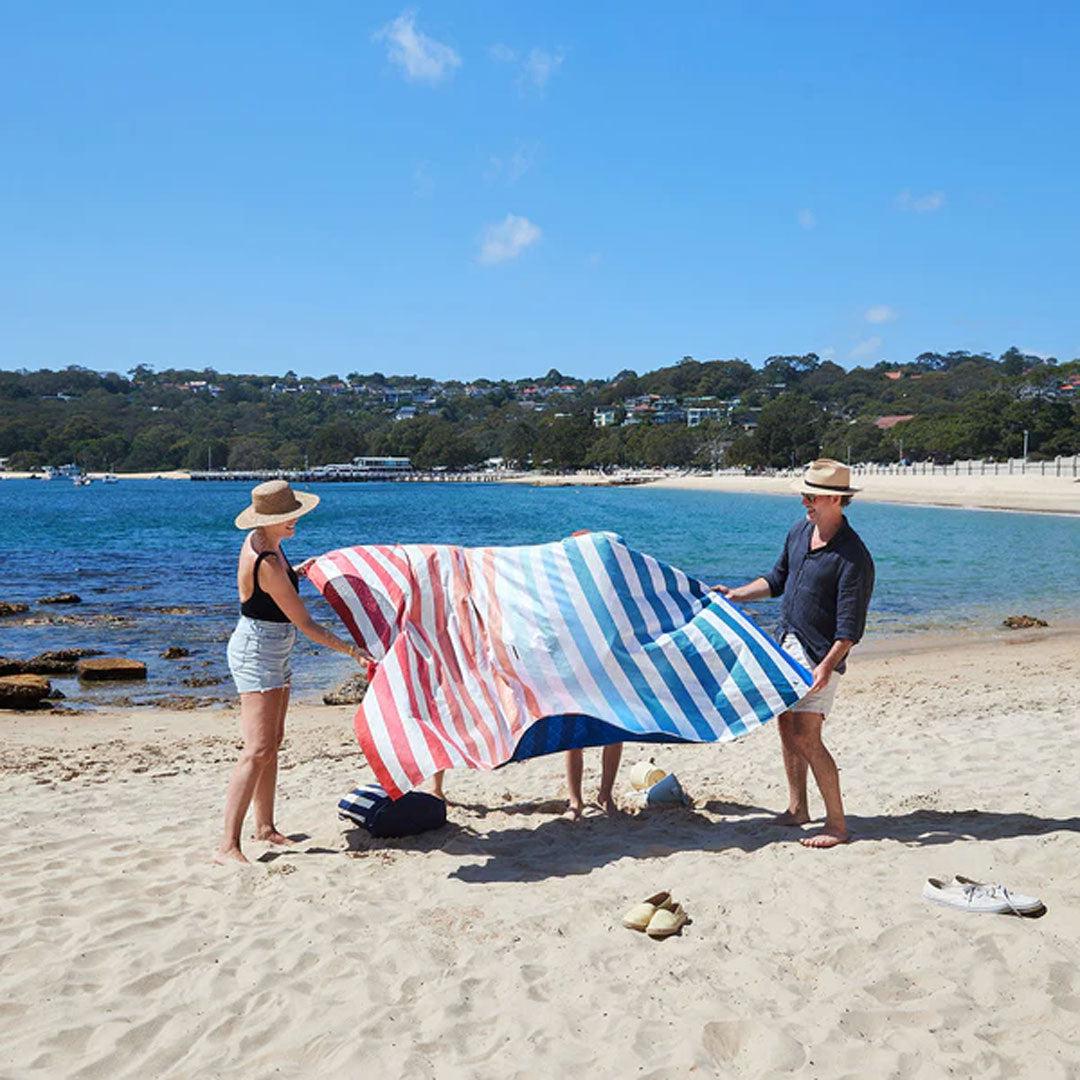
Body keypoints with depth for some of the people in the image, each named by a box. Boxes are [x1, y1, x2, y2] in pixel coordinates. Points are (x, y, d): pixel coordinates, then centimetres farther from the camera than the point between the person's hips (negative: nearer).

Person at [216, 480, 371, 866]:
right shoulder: (267, 564, -25)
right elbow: (305, 624, -22)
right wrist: (350, 649, -17)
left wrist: (295, 572, 25)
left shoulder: (259, 540, 3)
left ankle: (265, 826, 27)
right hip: (256, 653, -10)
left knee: (273, 741, 15)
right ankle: (228, 845, -14)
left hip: (273, 653, 10)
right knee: (258, 750, -14)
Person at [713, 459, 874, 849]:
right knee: (786, 728, 13)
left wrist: (827, 665, -29)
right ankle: (797, 809, 27)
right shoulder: (800, 531, 6)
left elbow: (850, 626, -20)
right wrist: (735, 594, 16)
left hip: (820, 655, -8)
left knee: (806, 737, -12)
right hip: (787, 643, 8)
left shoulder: (853, 557, -18)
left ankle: (837, 824, -2)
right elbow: (778, 580, 22)